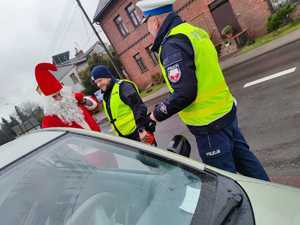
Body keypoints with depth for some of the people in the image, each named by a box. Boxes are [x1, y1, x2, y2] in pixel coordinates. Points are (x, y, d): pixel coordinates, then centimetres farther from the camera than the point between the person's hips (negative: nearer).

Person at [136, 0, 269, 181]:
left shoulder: (172, 45, -20)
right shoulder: (194, 30, 9)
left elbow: (184, 93, -26)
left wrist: (158, 114, -11)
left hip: (209, 124, -9)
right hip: (226, 109, 10)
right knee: (242, 156, 25)